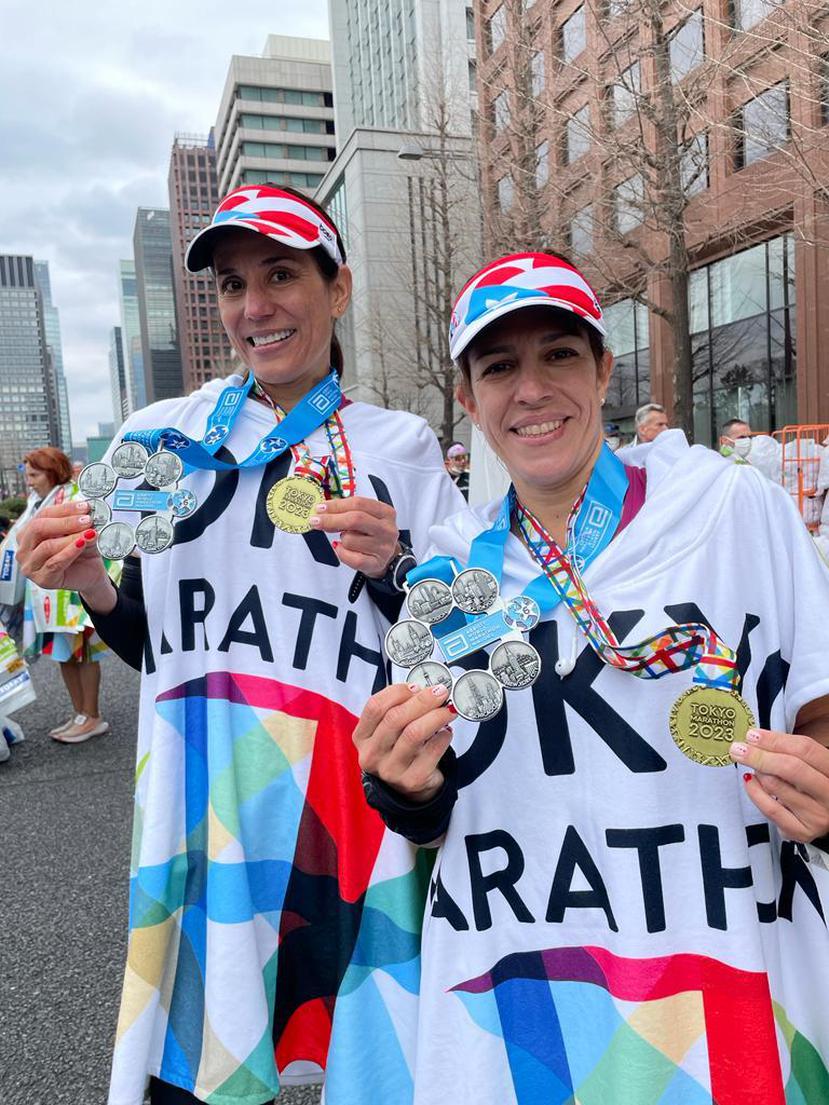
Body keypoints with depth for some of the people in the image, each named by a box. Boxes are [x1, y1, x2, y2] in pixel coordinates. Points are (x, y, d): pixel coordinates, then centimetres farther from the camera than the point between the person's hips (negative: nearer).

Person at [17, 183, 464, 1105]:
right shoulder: (162, 437, 6)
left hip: (354, 801, -1)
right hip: (202, 800, 2)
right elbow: (150, 643, 11)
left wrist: (388, 567, -15)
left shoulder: (399, 447, 2)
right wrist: (88, 583, -8)